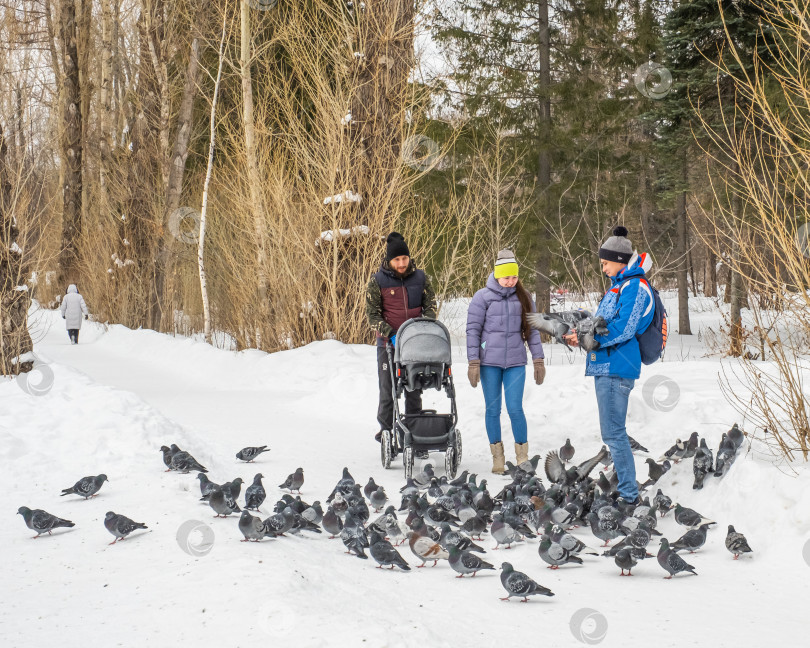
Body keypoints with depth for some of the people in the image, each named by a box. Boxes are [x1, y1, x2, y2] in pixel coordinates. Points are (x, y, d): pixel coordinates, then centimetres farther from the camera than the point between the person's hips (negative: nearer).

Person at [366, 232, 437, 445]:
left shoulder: (420, 277, 2)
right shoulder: (377, 281, -6)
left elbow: (430, 305, 7)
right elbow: (372, 314, -6)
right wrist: (391, 335, -18)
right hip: (388, 343, -2)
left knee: (414, 389, 7)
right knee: (388, 389, 1)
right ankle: (386, 430, 11)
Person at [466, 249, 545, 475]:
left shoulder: (523, 297, 6)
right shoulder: (483, 297, -3)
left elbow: (532, 329, 10)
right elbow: (473, 330, -2)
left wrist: (538, 360, 6)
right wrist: (473, 363, -6)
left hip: (515, 362, 1)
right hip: (489, 362, -1)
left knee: (515, 408, -5)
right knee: (493, 409, 5)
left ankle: (522, 455, 9)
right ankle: (497, 456, 16)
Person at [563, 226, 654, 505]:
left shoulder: (635, 286, -12)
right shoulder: (619, 285, 20)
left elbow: (623, 329, -21)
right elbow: (602, 322, 21)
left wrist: (588, 340, -17)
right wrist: (578, 333, 3)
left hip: (616, 368, -11)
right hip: (605, 366, 11)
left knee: (614, 433, -8)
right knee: (613, 432, 16)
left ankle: (629, 494, -3)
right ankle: (626, 489, 24)